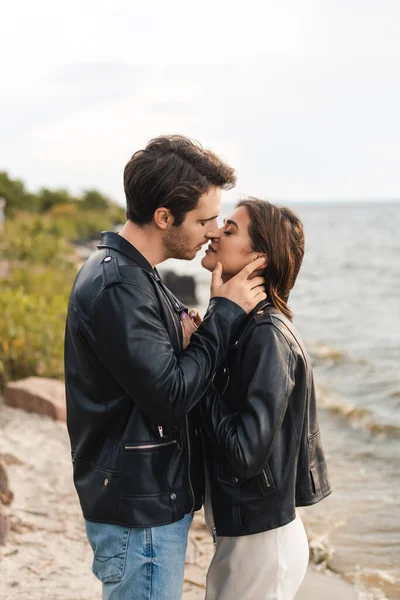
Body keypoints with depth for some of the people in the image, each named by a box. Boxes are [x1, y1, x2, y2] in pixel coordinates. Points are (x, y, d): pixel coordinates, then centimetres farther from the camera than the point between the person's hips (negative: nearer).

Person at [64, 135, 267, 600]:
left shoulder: (133, 274, 9)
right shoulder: (116, 287, -24)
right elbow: (170, 398, -24)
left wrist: (217, 312, -2)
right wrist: (227, 312, -17)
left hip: (155, 498, 10)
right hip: (138, 510, -10)